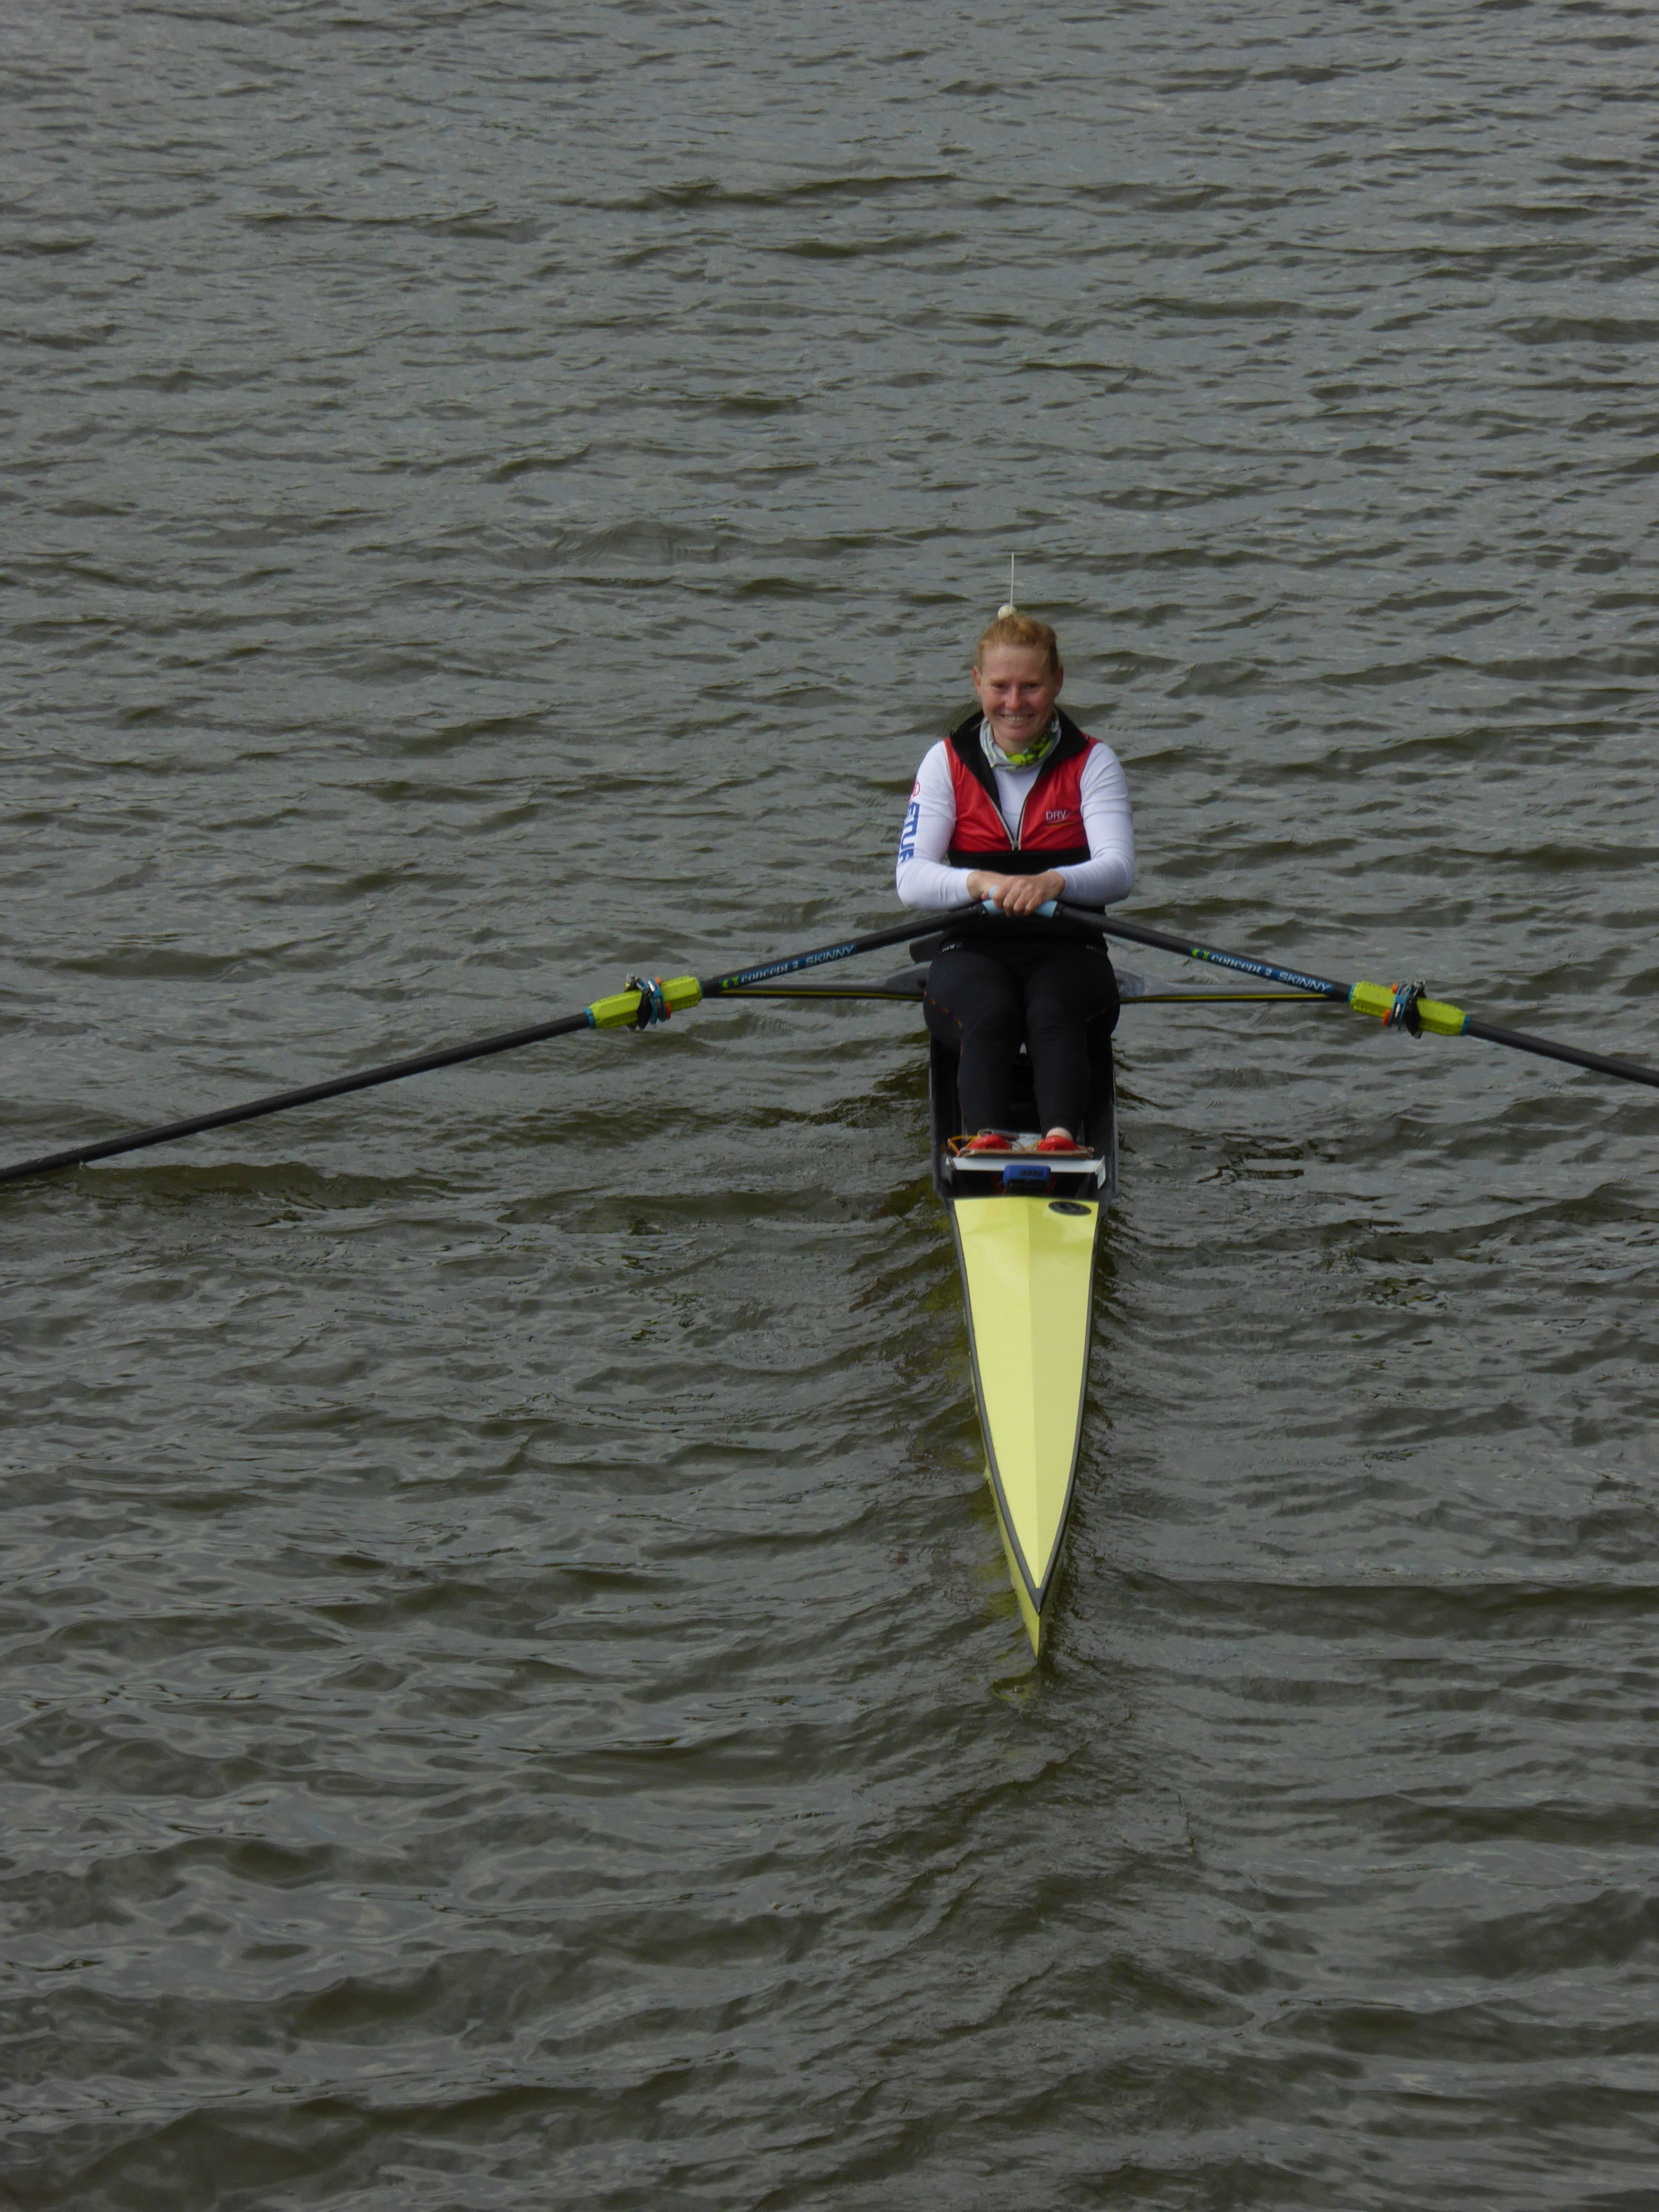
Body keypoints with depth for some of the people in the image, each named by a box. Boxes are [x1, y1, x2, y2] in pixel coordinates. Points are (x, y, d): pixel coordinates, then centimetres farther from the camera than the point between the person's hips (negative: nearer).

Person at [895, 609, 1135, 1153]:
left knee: (1055, 1016, -33)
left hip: (1068, 951, 0)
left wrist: (1052, 882, -35)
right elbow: (911, 881, -7)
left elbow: (1118, 871, -12)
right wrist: (982, 883, -29)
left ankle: (1062, 1138, -54)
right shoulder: (948, 762, 6)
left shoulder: (1092, 763, 4)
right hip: (974, 950, 0)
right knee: (990, 1016, -33)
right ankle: (984, 1137, -54)